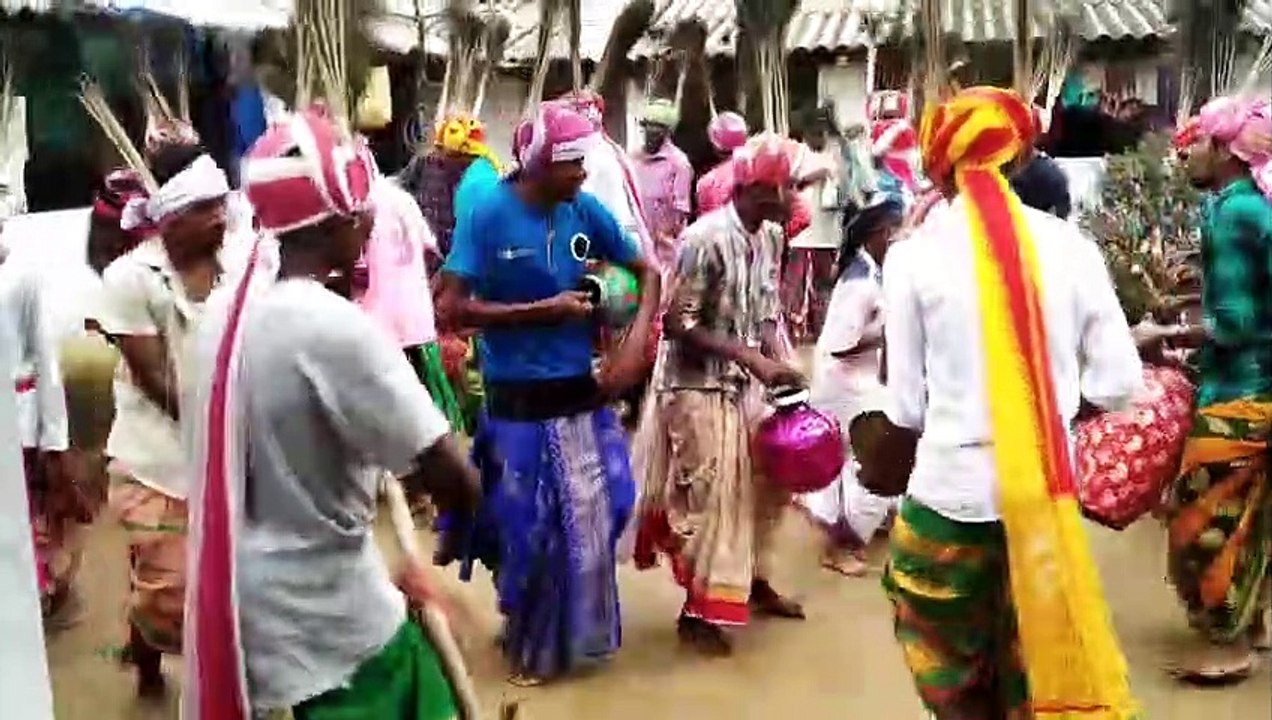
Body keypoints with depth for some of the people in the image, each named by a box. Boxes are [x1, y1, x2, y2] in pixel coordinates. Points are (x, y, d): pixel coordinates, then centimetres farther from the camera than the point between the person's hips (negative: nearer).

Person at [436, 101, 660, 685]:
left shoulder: (585, 211, -2)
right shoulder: (488, 215, -13)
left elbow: (647, 272, 9)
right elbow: (452, 307, -17)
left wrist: (636, 343, -7)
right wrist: (544, 310, -17)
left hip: (582, 391, 4)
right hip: (519, 400, -4)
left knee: (592, 518, 14)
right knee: (530, 528, 9)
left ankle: (579, 630, 38)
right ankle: (530, 644, 32)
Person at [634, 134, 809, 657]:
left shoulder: (771, 236, 2)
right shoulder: (707, 239, -22)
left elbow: (766, 308, 9)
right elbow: (676, 322, -21)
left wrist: (778, 363, -8)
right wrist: (751, 358, -24)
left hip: (747, 383, 8)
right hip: (699, 385, -8)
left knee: (765, 480, 16)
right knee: (710, 497, -1)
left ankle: (754, 580, 36)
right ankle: (698, 610, 15)